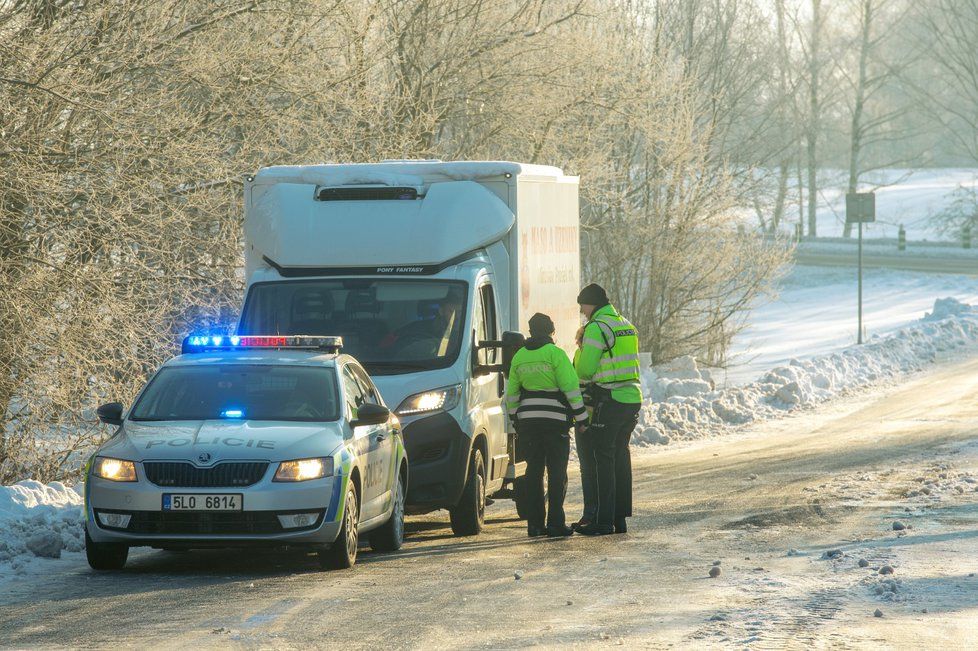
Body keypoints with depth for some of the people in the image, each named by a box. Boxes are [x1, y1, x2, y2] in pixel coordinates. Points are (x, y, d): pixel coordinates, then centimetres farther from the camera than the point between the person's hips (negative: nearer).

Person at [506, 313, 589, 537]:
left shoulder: (519, 357, 8)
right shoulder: (555, 353, -9)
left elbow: (511, 393, 13)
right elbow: (571, 388, -12)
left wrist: (516, 419, 21)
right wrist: (581, 417, -6)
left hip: (527, 419, 5)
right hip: (554, 418, -5)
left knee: (534, 470, 9)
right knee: (557, 472, -1)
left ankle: (535, 523, 7)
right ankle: (555, 523, -5)